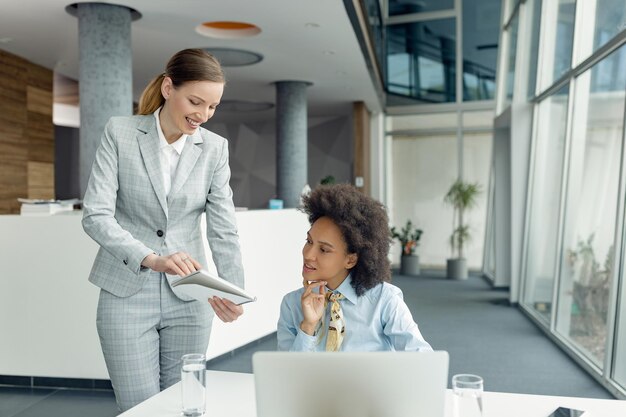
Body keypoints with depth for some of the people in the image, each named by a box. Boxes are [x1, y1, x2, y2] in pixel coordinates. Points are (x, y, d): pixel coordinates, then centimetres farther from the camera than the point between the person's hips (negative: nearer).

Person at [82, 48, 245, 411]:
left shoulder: (215, 148, -1)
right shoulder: (120, 132, -6)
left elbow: (224, 231, -5)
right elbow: (96, 215, -13)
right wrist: (151, 258, -29)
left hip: (189, 297, 2)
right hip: (127, 293, -2)